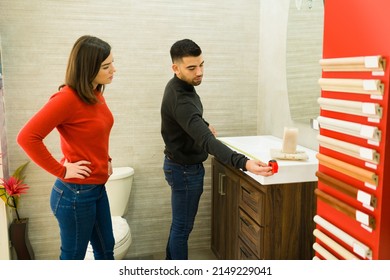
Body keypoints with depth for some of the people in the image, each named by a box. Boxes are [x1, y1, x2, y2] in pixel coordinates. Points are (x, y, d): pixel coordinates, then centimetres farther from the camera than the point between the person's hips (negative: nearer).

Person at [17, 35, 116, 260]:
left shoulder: (95, 94, 4)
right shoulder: (67, 98, -21)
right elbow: (27, 137, -27)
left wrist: (105, 158, 9)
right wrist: (61, 171, -21)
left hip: (97, 188, 8)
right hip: (75, 193, -8)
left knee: (106, 249, 22)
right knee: (73, 257, 11)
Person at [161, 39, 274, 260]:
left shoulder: (179, 86, 0)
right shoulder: (181, 100, -32)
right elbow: (207, 141, -45)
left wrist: (204, 125, 7)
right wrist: (244, 163, -55)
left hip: (181, 165, 10)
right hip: (185, 169, -10)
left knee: (180, 223, 21)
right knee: (183, 226, 4)